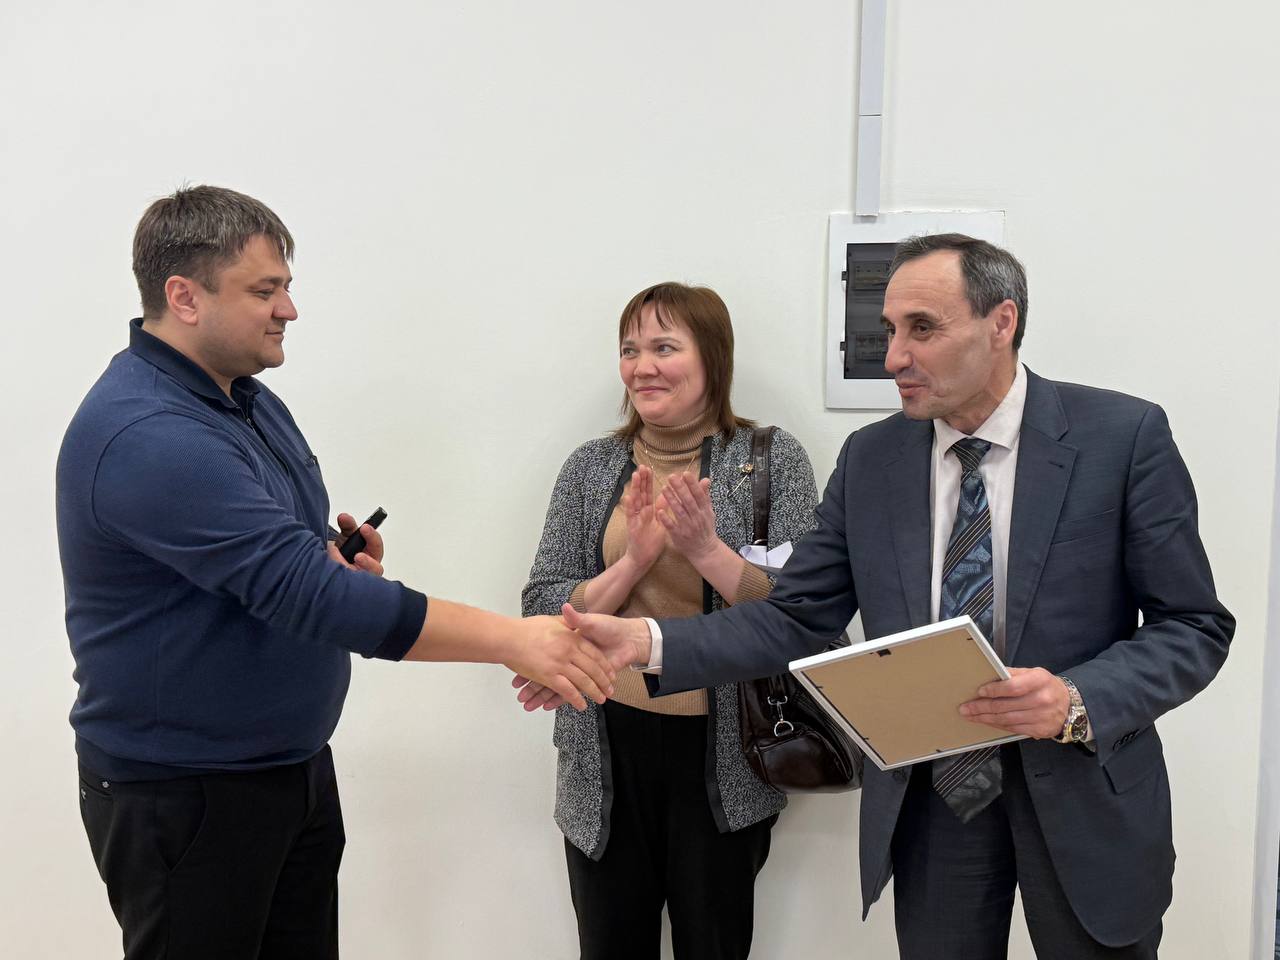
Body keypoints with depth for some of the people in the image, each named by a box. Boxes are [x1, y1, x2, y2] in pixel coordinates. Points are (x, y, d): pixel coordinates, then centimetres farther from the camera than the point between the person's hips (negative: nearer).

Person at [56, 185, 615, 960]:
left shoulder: (247, 398, 6)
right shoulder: (144, 436, -25)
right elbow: (307, 592, -32)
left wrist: (342, 559, -7)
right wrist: (511, 639, -32)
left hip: (299, 766, 8)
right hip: (184, 796, -8)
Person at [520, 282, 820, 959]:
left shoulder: (773, 459, -3)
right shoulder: (590, 467, 4)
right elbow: (542, 612, -1)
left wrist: (706, 548, -22)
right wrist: (634, 561, -17)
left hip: (721, 753, -2)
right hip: (606, 755, 2)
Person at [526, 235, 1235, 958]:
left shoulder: (1122, 435, -10)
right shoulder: (871, 458, 0)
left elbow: (1195, 625, -8)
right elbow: (796, 619, -1)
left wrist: (1078, 701, -26)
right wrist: (648, 644, -16)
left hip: (1086, 796, -2)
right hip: (930, 796, 3)